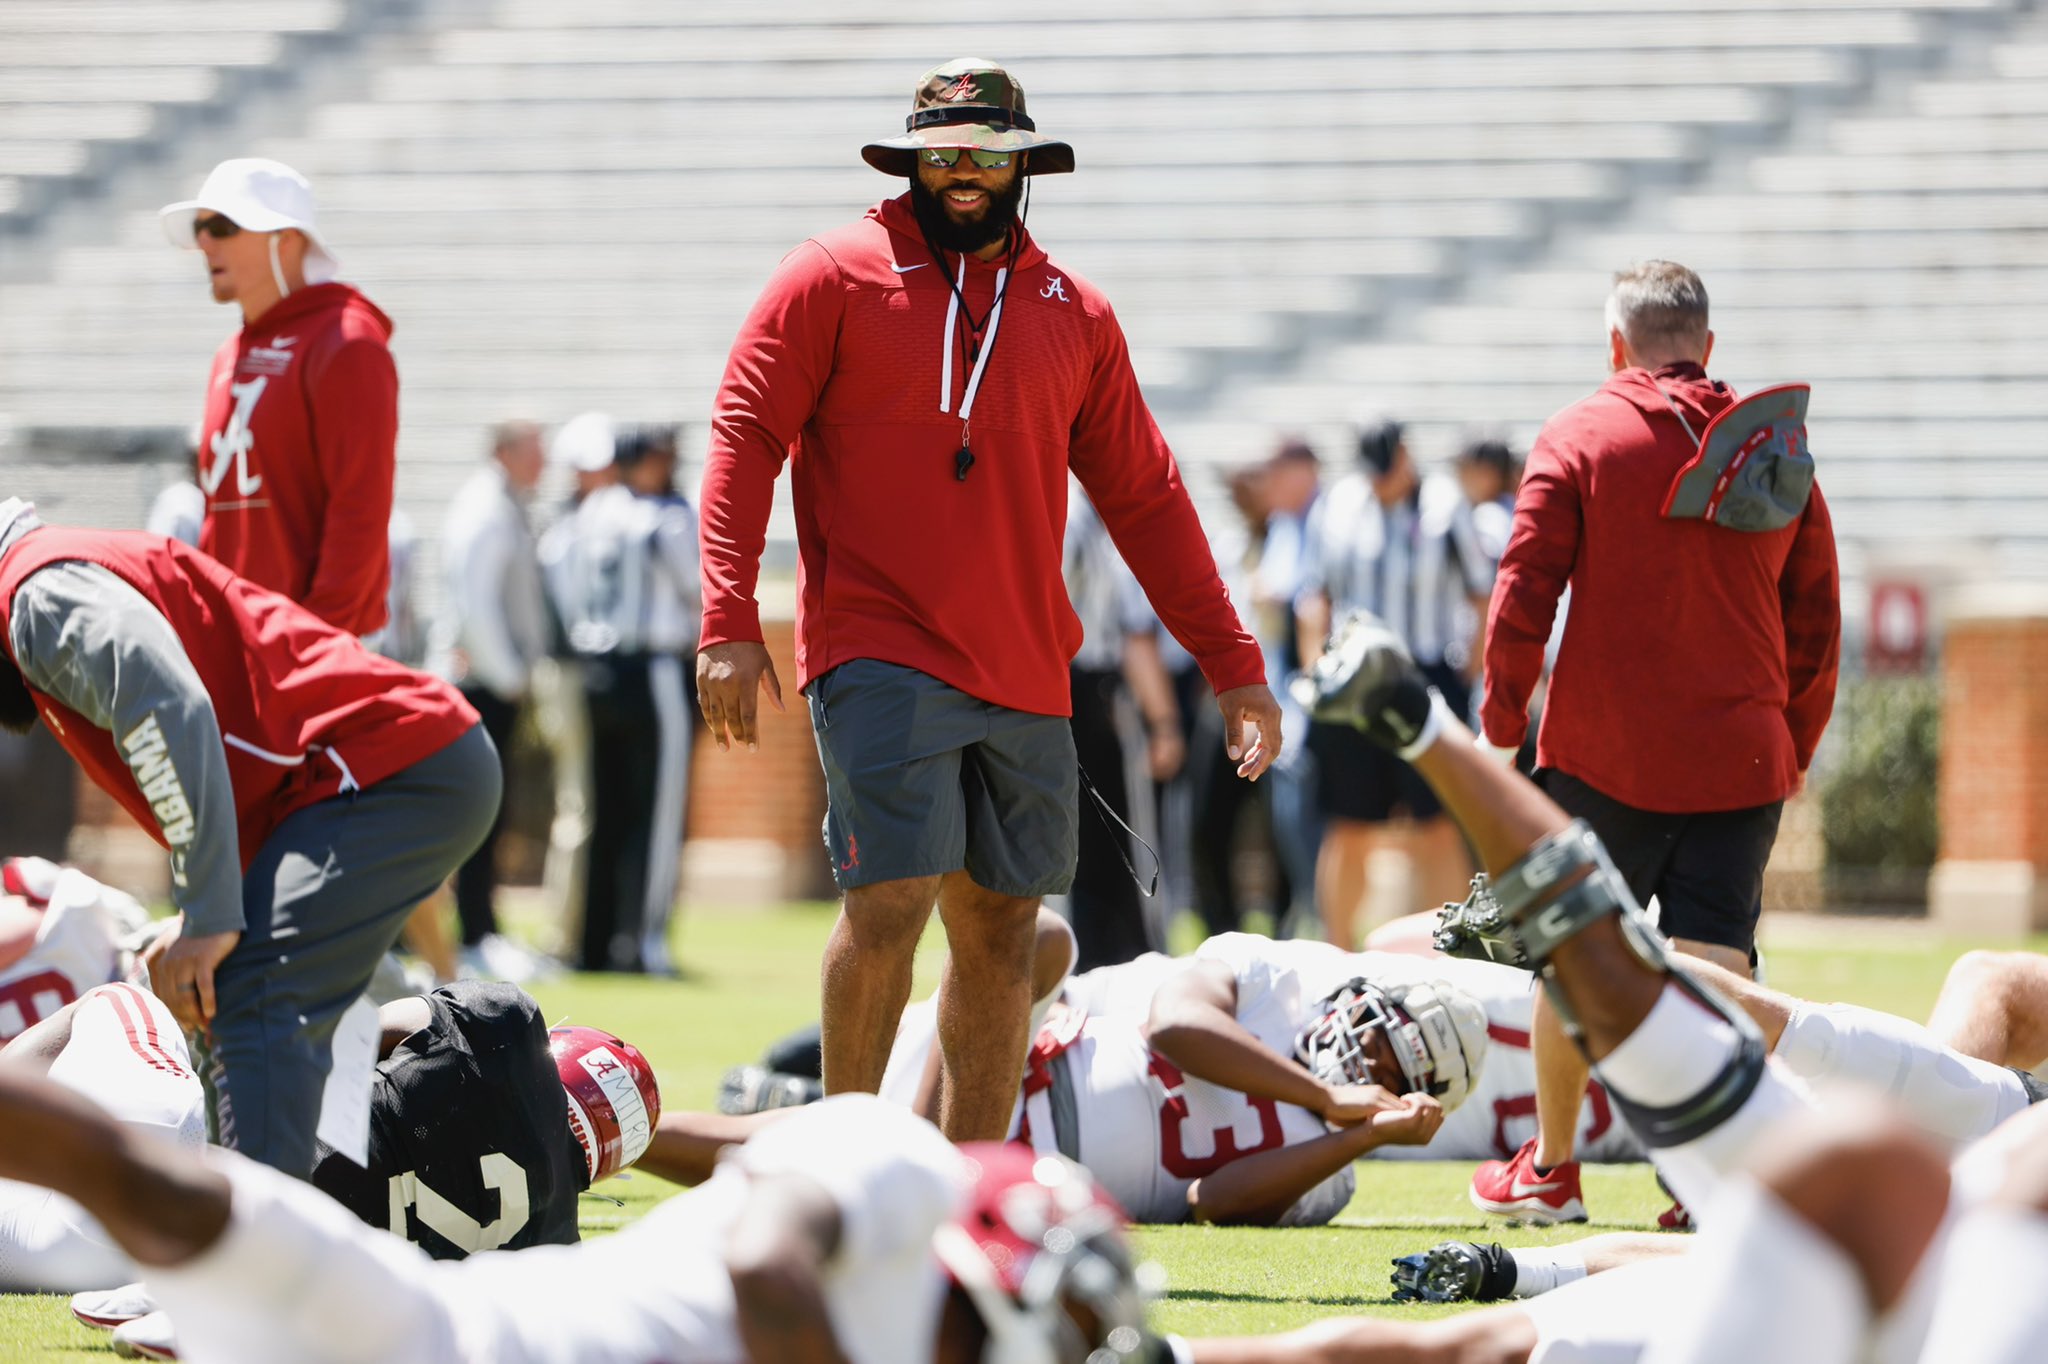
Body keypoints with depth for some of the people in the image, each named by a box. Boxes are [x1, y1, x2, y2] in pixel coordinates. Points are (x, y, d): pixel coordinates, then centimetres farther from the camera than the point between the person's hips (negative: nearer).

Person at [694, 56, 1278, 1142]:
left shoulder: (1074, 314, 13)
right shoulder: (835, 278, 1)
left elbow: (1143, 499, 17)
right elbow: (745, 439, -2)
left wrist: (1231, 664, 14)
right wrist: (729, 625, -13)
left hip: (1025, 676, 5)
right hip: (880, 657, -5)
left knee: (1001, 932, 6)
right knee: (892, 899, -16)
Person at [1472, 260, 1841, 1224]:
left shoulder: (1578, 439, -1)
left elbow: (1525, 593, -5)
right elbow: (1816, 620, 11)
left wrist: (1503, 717, 5)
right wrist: (1795, 749, 20)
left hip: (1606, 752, -2)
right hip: (1742, 759, 2)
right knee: (1715, 966, -1)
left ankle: (1552, 1168, 22)